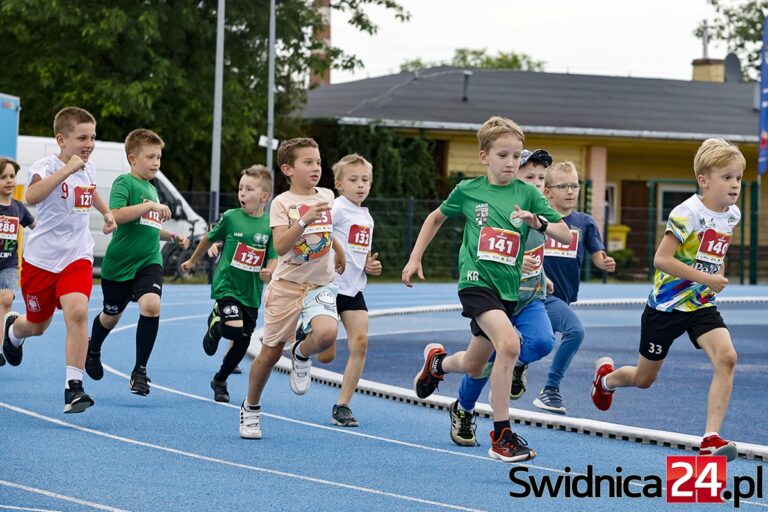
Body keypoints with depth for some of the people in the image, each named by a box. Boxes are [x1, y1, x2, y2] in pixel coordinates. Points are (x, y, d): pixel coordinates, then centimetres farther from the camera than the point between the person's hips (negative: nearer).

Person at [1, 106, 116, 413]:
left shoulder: (89, 167, 3)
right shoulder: (46, 167, -17)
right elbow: (32, 196, -41)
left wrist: (107, 212, 16)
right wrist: (67, 169, -42)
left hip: (77, 257, 3)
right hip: (41, 258, -3)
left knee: (77, 311, -23)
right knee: (37, 325, 14)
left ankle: (73, 388, -19)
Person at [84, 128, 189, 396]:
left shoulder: (151, 188, 13)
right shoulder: (124, 182, -10)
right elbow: (116, 215, -27)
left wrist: (173, 236, 15)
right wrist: (150, 205, -29)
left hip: (148, 262, 4)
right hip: (119, 263, -4)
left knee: (151, 305, -21)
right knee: (112, 315, 14)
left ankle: (140, 371, -11)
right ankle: (93, 350, 49)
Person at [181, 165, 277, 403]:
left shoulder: (270, 225, -5)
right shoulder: (230, 217, -7)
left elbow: (273, 258, -1)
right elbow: (209, 239, 10)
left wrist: (269, 271, -24)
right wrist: (192, 261, 23)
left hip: (251, 292, 3)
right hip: (226, 285, -3)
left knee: (242, 342, 9)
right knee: (234, 327, -26)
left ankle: (220, 380, 33)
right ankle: (214, 323, 11)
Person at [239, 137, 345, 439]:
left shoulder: (327, 196, 5)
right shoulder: (282, 203, -9)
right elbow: (280, 246, -24)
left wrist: (339, 253, 31)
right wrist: (304, 219, -32)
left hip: (320, 285, 3)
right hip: (287, 284, -2)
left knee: (326, 333, -28)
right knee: (270, 352, 4)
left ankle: (301, 355, 7)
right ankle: (251, 409, 26)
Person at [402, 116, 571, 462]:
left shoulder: (527, 193, 1)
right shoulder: (467, 190, 0)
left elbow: (566, 235, -3)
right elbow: (436, 217, 19)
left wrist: (539, 222, -22)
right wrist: (415, 258, 16)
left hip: (508, 288, 4)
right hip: (476, 281, -4)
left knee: (474, 367, 14)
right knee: (509, 344, -28)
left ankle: (437, 361, 52)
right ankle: (501, 437, -21)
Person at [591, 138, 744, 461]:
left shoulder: (732, 215, 1)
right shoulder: (688, 213, -21)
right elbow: (661, 259, -26)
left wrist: (718, 278, 8)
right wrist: (705, 278, -27)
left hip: (702, 305, 5)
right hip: (666, 305, -5)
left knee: (726, 357, -23)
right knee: (644, 379, 12)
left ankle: (711, 438, -22)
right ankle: (606, 377, 48)